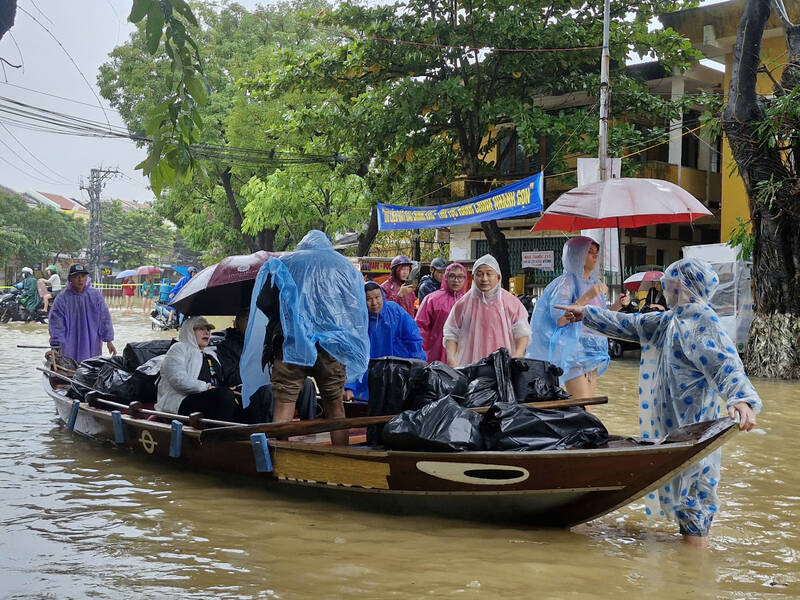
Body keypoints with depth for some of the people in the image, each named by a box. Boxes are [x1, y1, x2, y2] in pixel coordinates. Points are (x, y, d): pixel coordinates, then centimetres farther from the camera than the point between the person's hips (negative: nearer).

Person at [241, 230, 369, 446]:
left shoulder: (283, 263, 11)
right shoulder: (347, 267, 15)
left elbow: (262, 303, 7)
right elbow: (358, 314, 15)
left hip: (290, 344, -1)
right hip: (331, 347, 2)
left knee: (284, 404, -3)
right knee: (335, 405, 11)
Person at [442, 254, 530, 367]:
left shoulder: (511, 302, 7)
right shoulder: (463, 304, 8)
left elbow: (523, 332, 4)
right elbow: (451, 334, 9)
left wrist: (518, 354, -13)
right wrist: (451, 359, -4)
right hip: (469, 365, 0)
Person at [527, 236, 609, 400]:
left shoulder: (593, 283, 14)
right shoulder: (567, 282, -8)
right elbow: (560, 319, -21)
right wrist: (587, 297, -25)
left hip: (592, 353, 8)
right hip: (573, 352, -8)